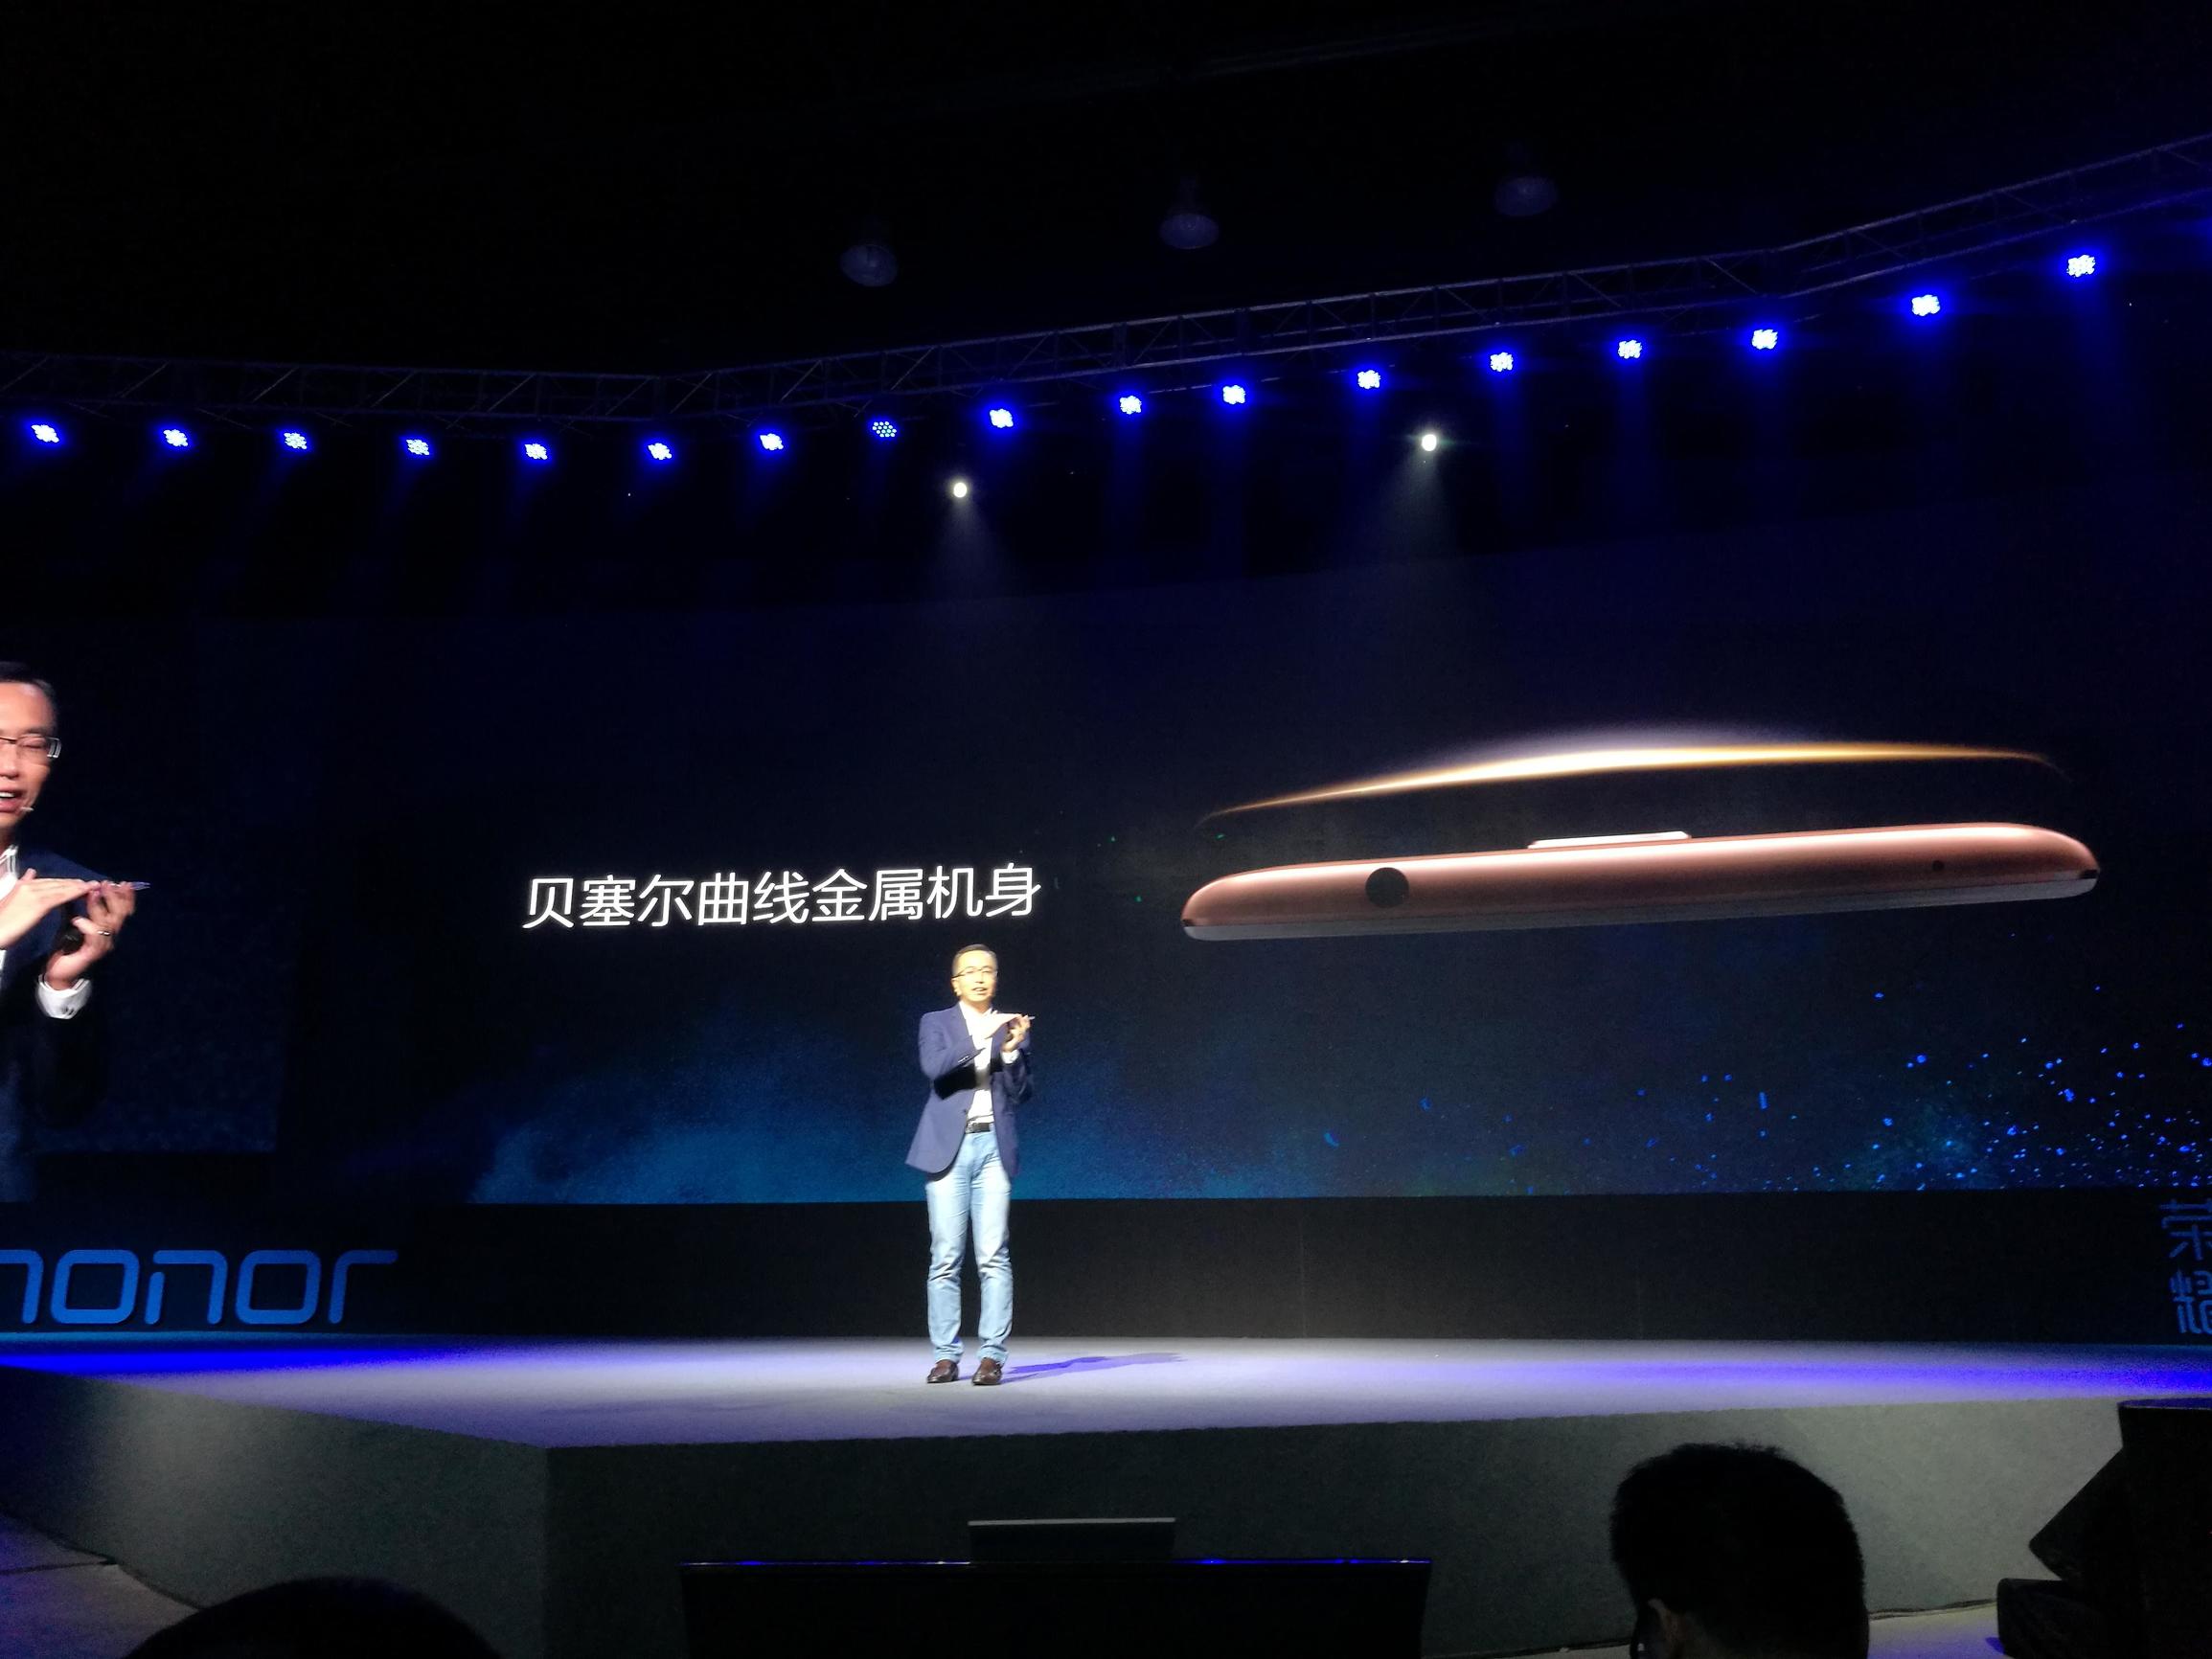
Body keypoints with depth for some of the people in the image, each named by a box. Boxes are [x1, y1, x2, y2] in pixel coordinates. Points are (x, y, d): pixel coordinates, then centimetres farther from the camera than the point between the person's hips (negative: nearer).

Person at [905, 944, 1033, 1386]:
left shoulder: (1011, 1026, 12)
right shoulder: (936, 1023, 8)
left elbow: (1020, 1093, 5)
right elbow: (934, 1068, -12)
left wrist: (1012, 1050, -10)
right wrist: (982, 1036, -18)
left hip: (994, 1148, 1)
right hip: (949, 1147, -1)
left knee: (993, 1256, -4)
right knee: (945, 1257, 0)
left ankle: (992, 1354, 0)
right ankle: (946, 1356, 7)